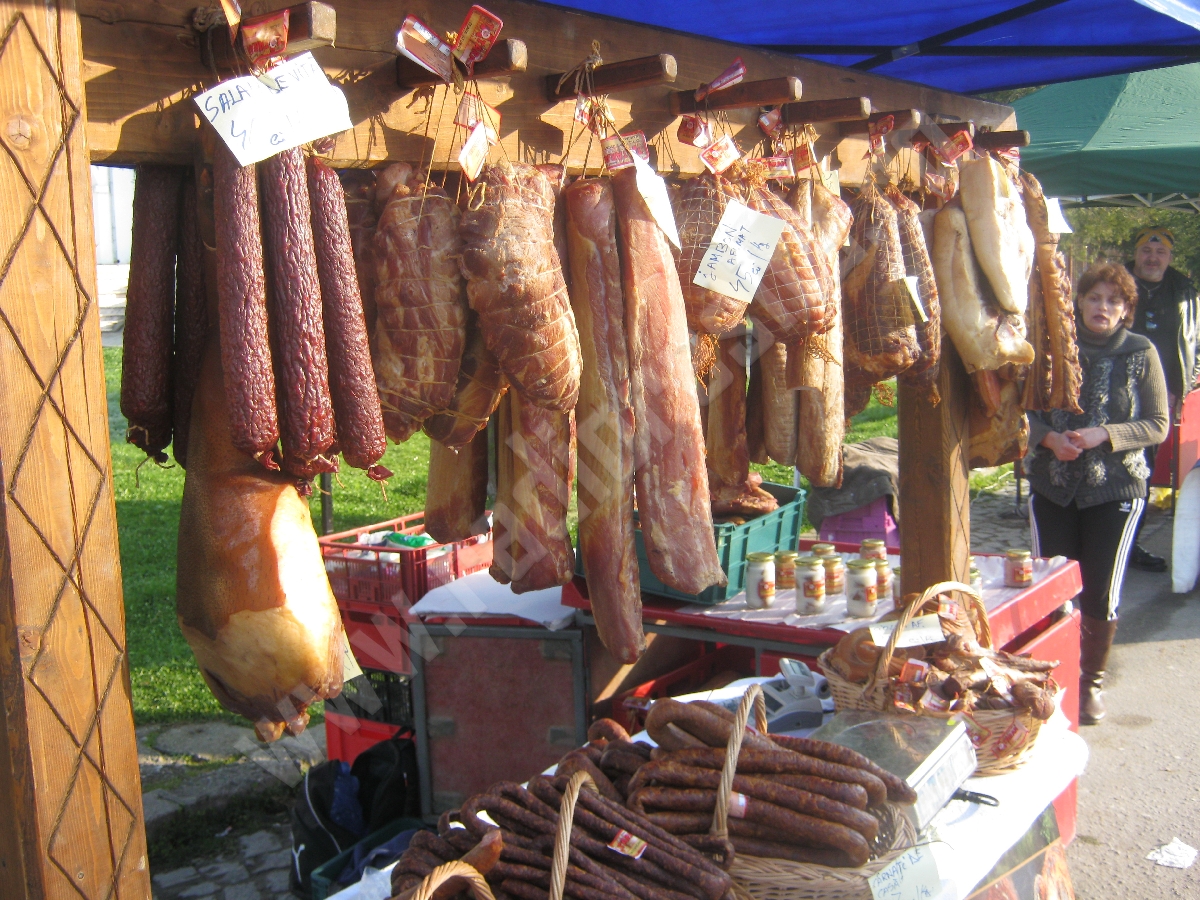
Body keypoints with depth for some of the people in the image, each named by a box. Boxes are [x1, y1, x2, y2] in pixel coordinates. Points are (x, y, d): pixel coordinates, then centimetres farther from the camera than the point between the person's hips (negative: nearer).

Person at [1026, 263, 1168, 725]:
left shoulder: (1141, 353, -1)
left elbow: (1158, 425, -2)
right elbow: (1026, 410, 5)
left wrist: (1102, 435, -16)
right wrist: (1050, 439, -15)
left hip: (1115, 488, -1)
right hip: (1052, 486, 1)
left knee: (1101, 595, 0)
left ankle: (1092, 680, 23)